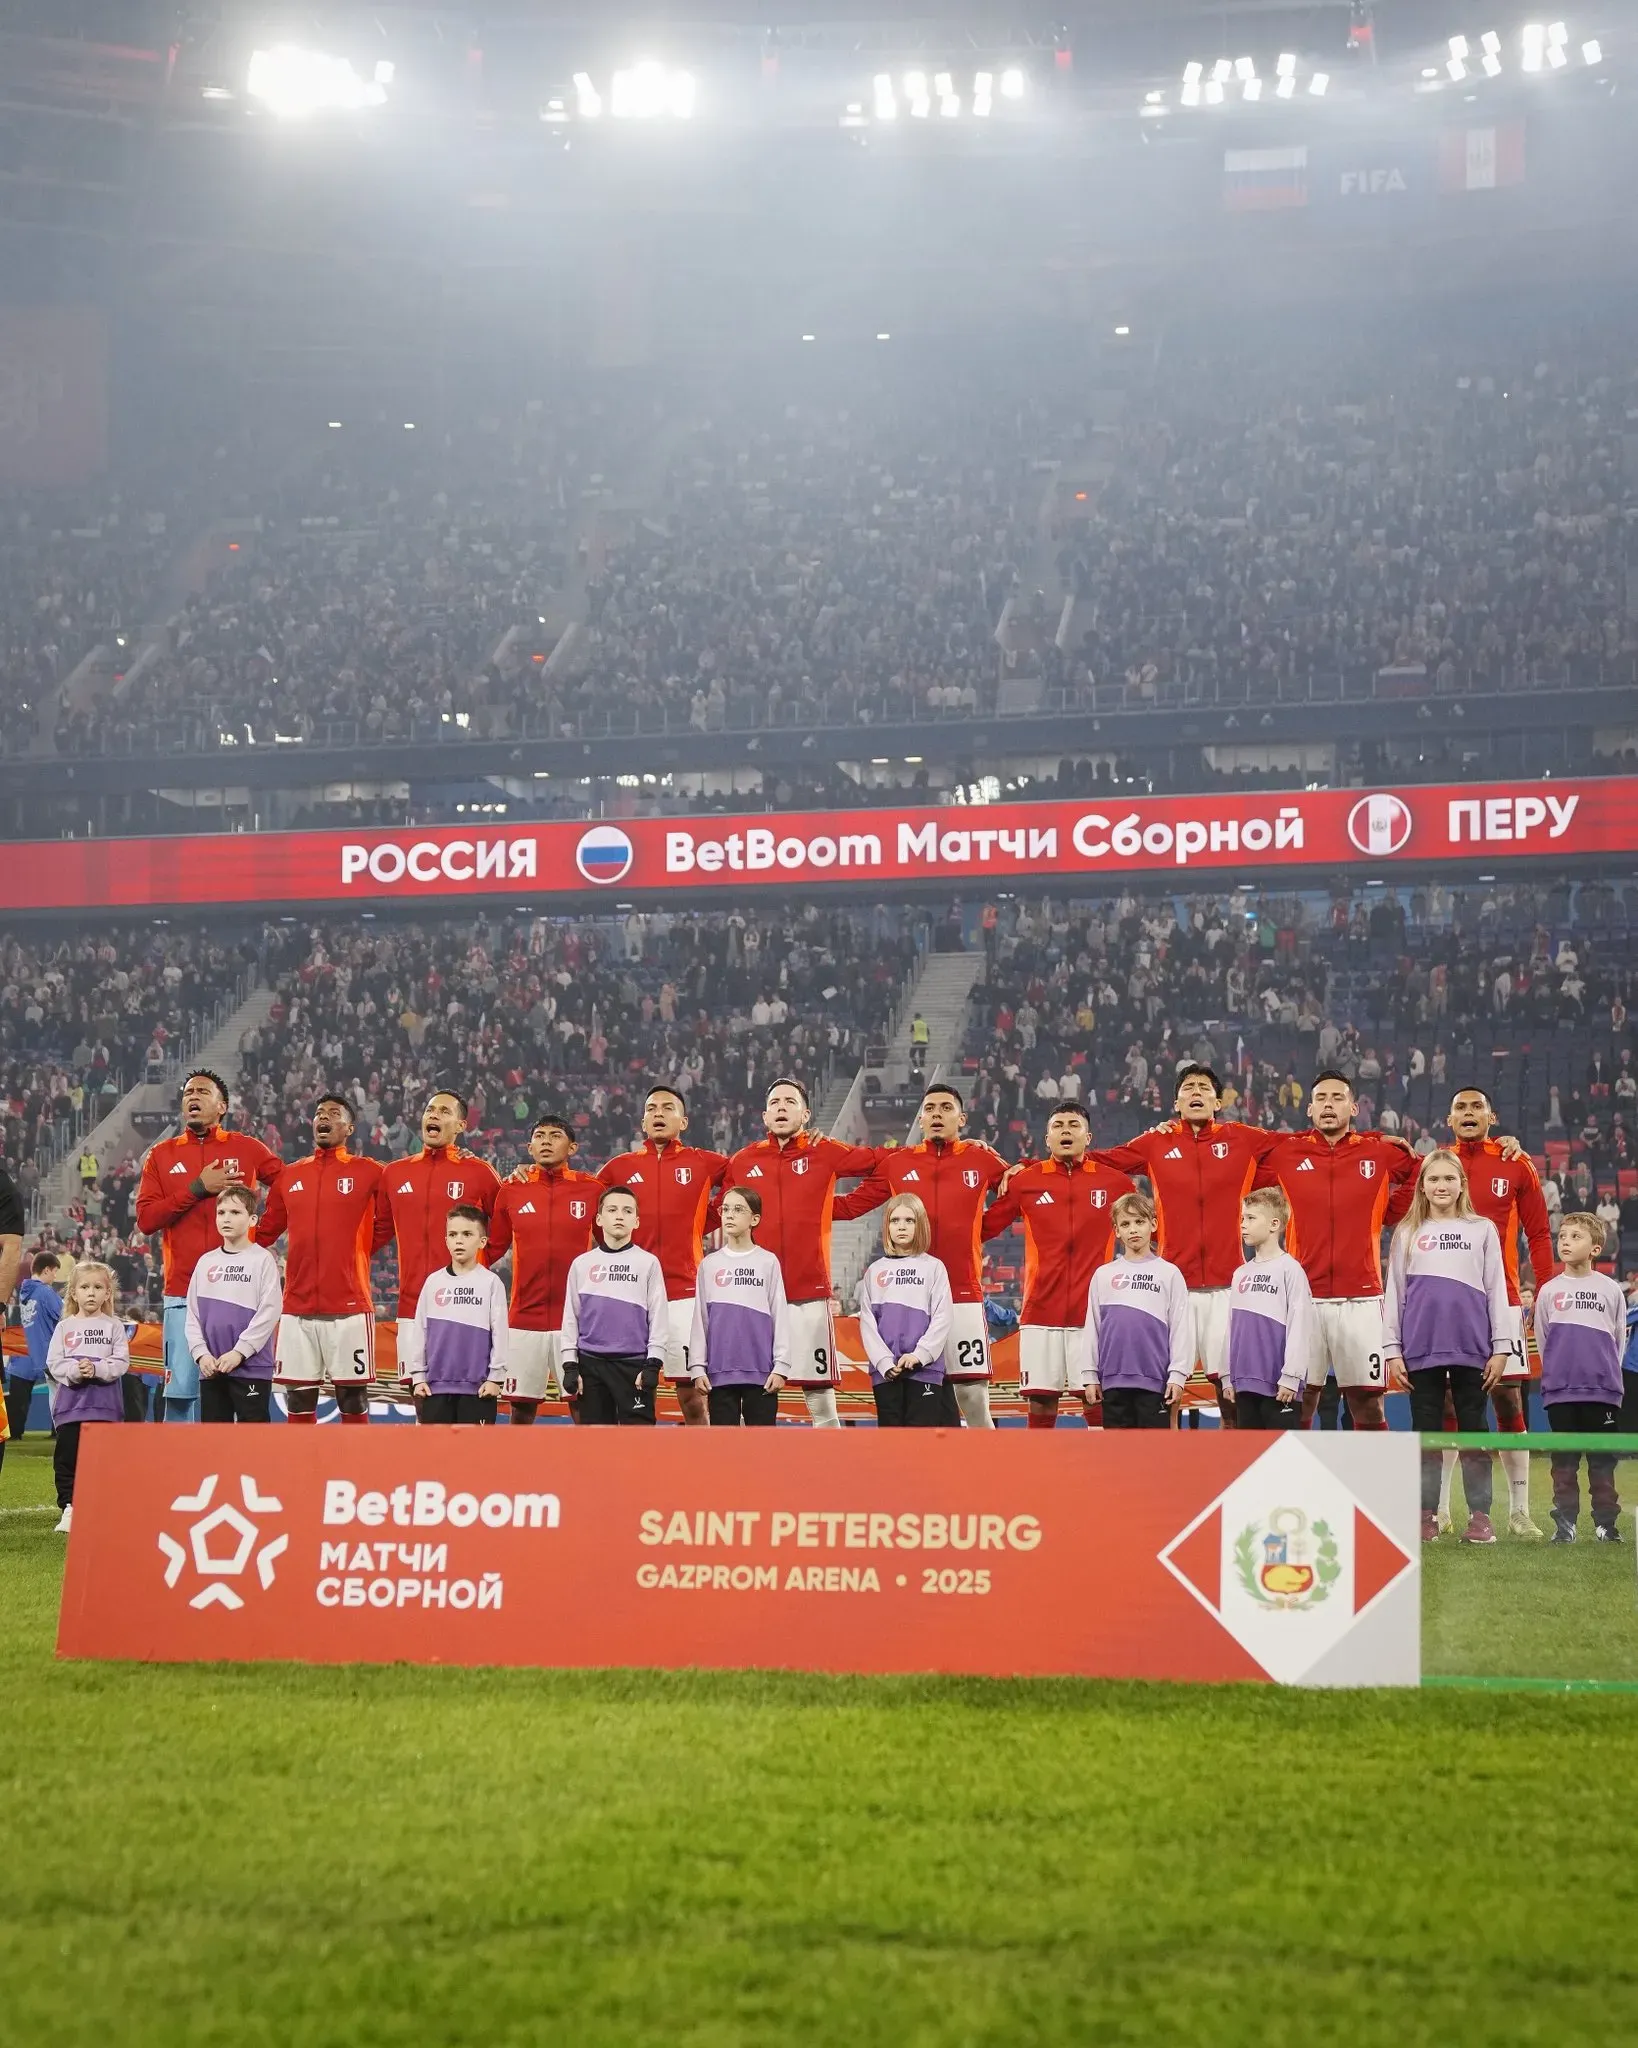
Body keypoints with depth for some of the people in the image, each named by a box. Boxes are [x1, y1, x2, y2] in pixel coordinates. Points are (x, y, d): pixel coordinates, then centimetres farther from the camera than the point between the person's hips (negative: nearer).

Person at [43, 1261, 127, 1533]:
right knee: (67, 1457, 1)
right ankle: (69, 1508, 8)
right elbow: (53, 1363, 0)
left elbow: (121, 1362, -3)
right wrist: (74, 1371, -18)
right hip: (70, 1401, 1)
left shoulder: (114, 1326, 4)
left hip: (105, 1403, -1)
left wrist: (96, 1370, -18)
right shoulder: (64, 1327, 6)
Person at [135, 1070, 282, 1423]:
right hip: (182, 1295, 1)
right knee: (181, 1391, -4)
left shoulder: (247, 1149, 8)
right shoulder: (161, 1155, 11)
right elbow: (146, 1219, 1)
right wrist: (197, 1189, -7)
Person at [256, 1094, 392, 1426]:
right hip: (297, 1308, 3)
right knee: (298, 1400, 5)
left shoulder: (370, 1173, 2)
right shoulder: (289, 1176, 13)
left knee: (353, 1400, 1)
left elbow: (387, 1223, 9)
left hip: (349, 1308, -3)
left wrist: (357, 1254, 7)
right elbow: (267, 1230, 18)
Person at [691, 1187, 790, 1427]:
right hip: (720, 1371, 2)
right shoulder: (709, 1264, 8)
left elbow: (780, 1316, 1)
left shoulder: (768, 1262, 3)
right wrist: (698, 1367, 3)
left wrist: (781, 1365, -4)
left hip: (762, 1372, -2)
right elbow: (700, 1319, 8)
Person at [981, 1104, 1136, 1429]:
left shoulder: (1114, 1181, 5)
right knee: (1040, 1403, 1)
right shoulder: (1024, 1180, 5)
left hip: (1094, 1313, -1)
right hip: (1040, 1313, 1)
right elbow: (983, 1227, 9)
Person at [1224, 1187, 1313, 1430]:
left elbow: (1299, 1326, -12)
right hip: (1245, 1382, 7)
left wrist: (1290, 1377, -15)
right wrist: (1228, 1375, 14)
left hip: (1278, 1385, -7)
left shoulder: (1290, 1270, -8)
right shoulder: (1241, 1274, 15)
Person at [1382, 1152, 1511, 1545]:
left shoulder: (1482, 1230, 7)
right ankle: (1426, 1516, 8)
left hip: (1471, 1349, -1)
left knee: (1473, 1430, 2)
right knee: (1426, 1432, 4)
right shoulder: (1408, 1234, 9)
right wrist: (1392, 1349, 2)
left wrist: (1500, 1348, 0)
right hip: (1421, 1349, 1)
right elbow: (1394, 1292, 8)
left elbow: (1496, 1290, 5)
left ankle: (1479, 1516, 5)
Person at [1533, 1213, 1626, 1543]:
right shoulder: (1549, 1291, 5)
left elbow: (1618, 1340, 11)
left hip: (1602, 1391, -1)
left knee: (1602, 1462, 3)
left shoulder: (1610, 1290, 3)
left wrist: (1605, 1373, 11)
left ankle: (1606, 1524, 9)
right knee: (1564, 1461, 3)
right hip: (1559, 1392, 1)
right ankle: (1564, 1524, 8)